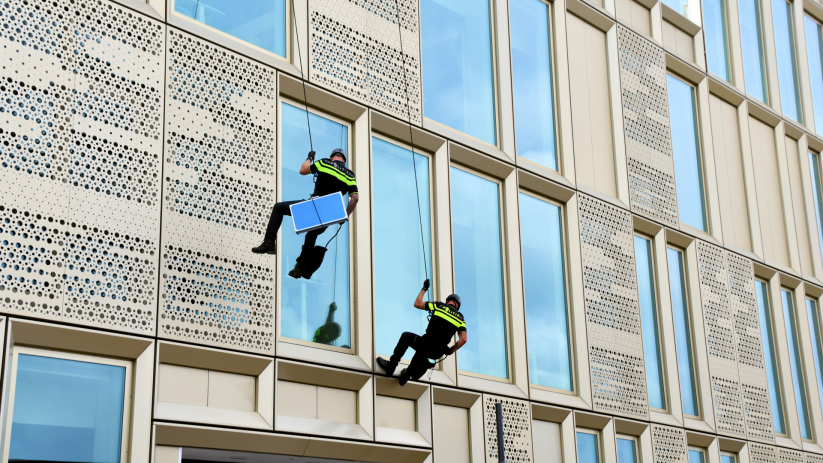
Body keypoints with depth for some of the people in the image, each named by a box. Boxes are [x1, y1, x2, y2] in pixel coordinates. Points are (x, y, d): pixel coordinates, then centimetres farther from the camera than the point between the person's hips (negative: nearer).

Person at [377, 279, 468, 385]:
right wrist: (451, 350, 9)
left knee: (406, 336, 27)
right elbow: (464, 339, -4)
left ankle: (392, 365, 25)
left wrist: (424, 289, 25)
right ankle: (410, 374, 32)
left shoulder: (439, 306, 3)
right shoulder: (460, 318, 8)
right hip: (438, 353, 3)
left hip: (426, 345, -3)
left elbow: (417, 304, 11)